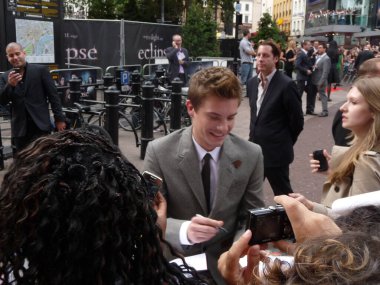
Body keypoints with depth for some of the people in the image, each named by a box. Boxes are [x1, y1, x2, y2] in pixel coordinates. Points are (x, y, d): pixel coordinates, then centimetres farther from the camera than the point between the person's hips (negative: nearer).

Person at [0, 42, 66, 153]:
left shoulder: (40, 70, 1)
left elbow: (53, 95, 0)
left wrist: (59, 118, -4)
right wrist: (10, 85, -15)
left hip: (40, 126, -3)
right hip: (20, 128, 3)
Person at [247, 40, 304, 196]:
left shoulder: (286, 85, -16)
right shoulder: (252, 83, 6)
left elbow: (297, 120, -10)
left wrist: (285, 143, 0)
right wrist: (255, 136, 14)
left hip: (276, 152, -6)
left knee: (283, 195, 9)